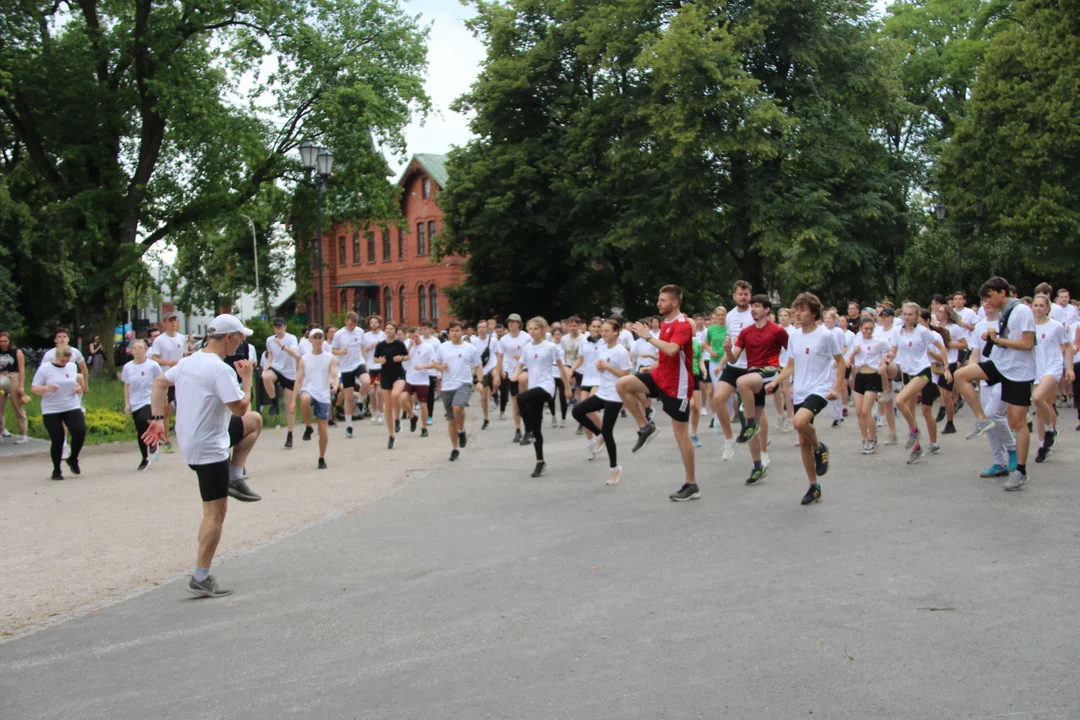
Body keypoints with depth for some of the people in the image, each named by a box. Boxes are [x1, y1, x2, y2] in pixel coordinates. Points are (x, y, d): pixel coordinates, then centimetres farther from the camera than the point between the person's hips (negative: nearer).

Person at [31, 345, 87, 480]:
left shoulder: (72, 366, 6)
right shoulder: (45, 368, -6)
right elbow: (33, 389, -5)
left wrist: (79, 388, -4)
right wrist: (46, 388, -26)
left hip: (72, 407, 3)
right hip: (51, 410, -3)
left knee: (80, 432, -15)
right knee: (57, 440, -4)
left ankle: (73, 459, 12)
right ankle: (56, 471, 17)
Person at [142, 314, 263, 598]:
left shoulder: (189, 361, 6)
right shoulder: (220, 370, -22)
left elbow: (160, 383, 15)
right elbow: (239, 407, -22)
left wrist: (158, 418, 12)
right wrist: (247, 378, -8)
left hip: (190, 437, 10)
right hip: (209, 449, -9)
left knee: (255, 420, 23)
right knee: (215, 512, -4)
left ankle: (234, 478, 18)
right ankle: (201, 579, 0)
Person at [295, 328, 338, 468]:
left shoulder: (330, 358, 5)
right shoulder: (304, 359, 7)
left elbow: (335, 375, -6)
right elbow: (298, 380, 6)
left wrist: (335, 385, -30)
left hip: (323, 395, 1)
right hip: (308, 390, -1)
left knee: (323, 427, 1)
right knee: (305, 398, -39)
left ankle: (322, 459, 17)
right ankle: (308, 427, -16)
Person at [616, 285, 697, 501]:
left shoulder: (683, 324, -18)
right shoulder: (665, 322, 10)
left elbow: (672, 349, -35)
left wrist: (648, 336, -27)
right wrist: (654, 366, 18)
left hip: (677, 385, -8)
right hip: (661, 377, 8)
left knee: (681, 434, -2)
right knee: (622, 384, -10)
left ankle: (691, 485, 9)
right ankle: (645, 427, 2)